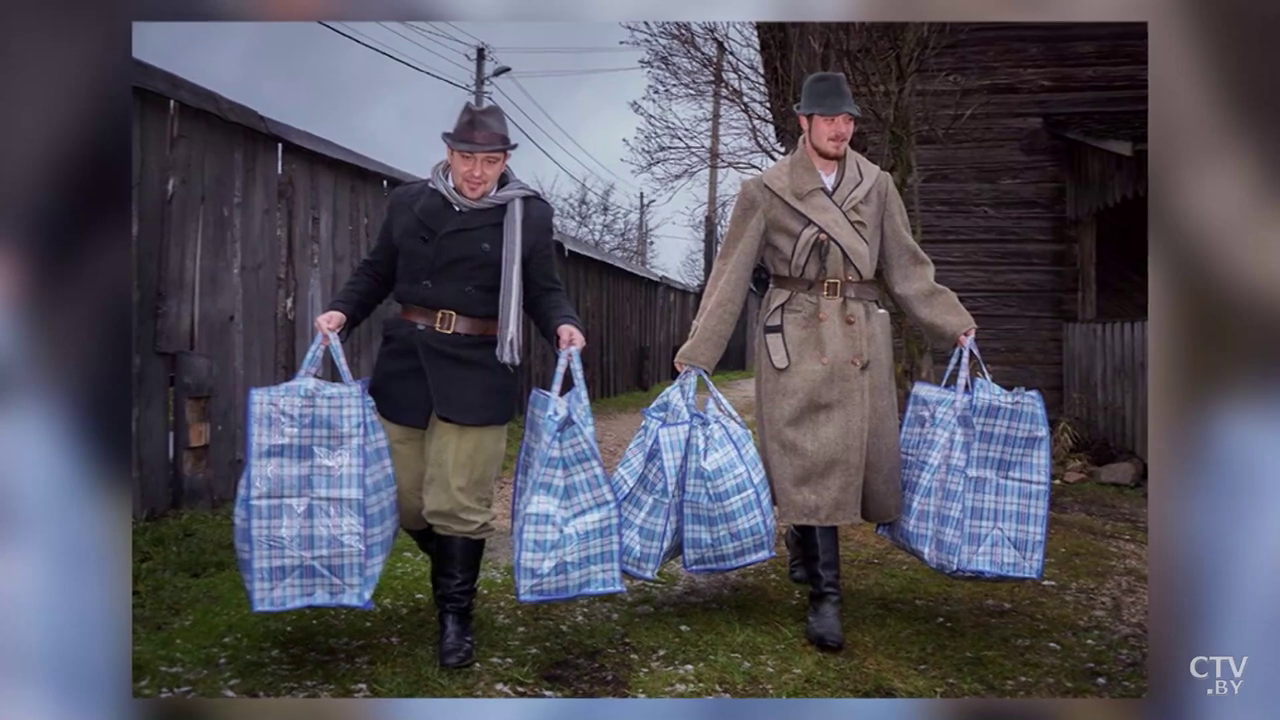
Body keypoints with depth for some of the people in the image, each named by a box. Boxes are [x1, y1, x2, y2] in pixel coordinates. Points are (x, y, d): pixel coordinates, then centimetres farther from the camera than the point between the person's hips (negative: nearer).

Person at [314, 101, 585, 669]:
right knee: (405, 495, 11)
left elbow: (544, 291, 5)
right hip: (406, 361, 4)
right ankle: (452, 576, 39)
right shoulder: (408, 202, 5)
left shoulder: (529, 215, -1)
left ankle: (455, 616, 17)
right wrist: (343, 310, -4)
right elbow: (377, 272, 13)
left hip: (477, 371, -3)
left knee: (459, 501, -1)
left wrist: (563, 325, -15)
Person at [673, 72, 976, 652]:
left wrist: (954, 325, 9)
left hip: (860, 340, 4)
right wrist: (696, 356, -4)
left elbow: (907, 269, 14)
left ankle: (804, 544, 37)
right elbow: (730, 277, -1)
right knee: (809, 460, -4)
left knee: (860, 456, 7)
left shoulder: (877, 186, 9)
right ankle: (824, 596, 4)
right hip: (795, 339, -3)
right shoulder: (764, 191, -1)